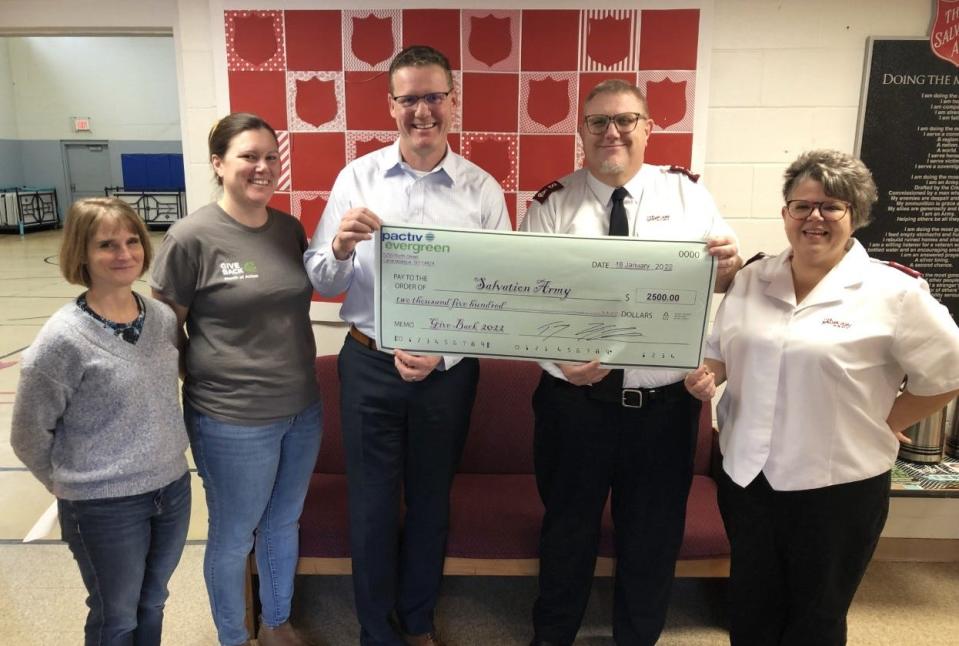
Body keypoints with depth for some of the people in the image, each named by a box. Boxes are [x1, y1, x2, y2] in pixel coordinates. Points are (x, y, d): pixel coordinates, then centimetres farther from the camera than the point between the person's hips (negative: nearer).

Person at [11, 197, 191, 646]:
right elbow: (29, 433, -10)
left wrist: (167, 456, 10)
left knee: (152, 604, 26)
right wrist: (69, 483, 2)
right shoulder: (63, 339, -20)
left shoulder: (164, 318, -3)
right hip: (104, 507, -5)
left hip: (173, 489, 5)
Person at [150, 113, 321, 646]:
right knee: (233, 538, 15)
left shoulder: (290, 229, 2)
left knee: (284, 524, 23)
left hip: (302, 409, 6)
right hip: (233, 421, -5)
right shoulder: (192, 237, -14)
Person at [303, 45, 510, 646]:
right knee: (372, 504, 13)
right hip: (369, 365, 0)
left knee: (431, 501, 18)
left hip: (449, 370, 0)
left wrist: (443, 355, -17)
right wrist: (340, 247, -23)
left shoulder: (483, 189, -4)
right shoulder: (356, 178, -3)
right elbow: (322, 283, -1)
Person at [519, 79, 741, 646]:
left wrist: (730, 264, -23)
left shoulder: (687, 191, 2)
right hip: (575, 398, -1)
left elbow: (724, 278, 1)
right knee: (568, 527, 18)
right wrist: (560, 353, -27)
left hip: (665, 401, 1)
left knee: (654, 531, 18)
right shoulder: (552, 205, -2)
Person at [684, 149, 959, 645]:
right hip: (745, 475, 4)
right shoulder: (751, 280, 3)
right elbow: (721, 351, 13)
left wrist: (880, 426, -5)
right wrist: (707, 374, -8)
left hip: (838, 487, -3)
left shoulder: (893, 293, -11)